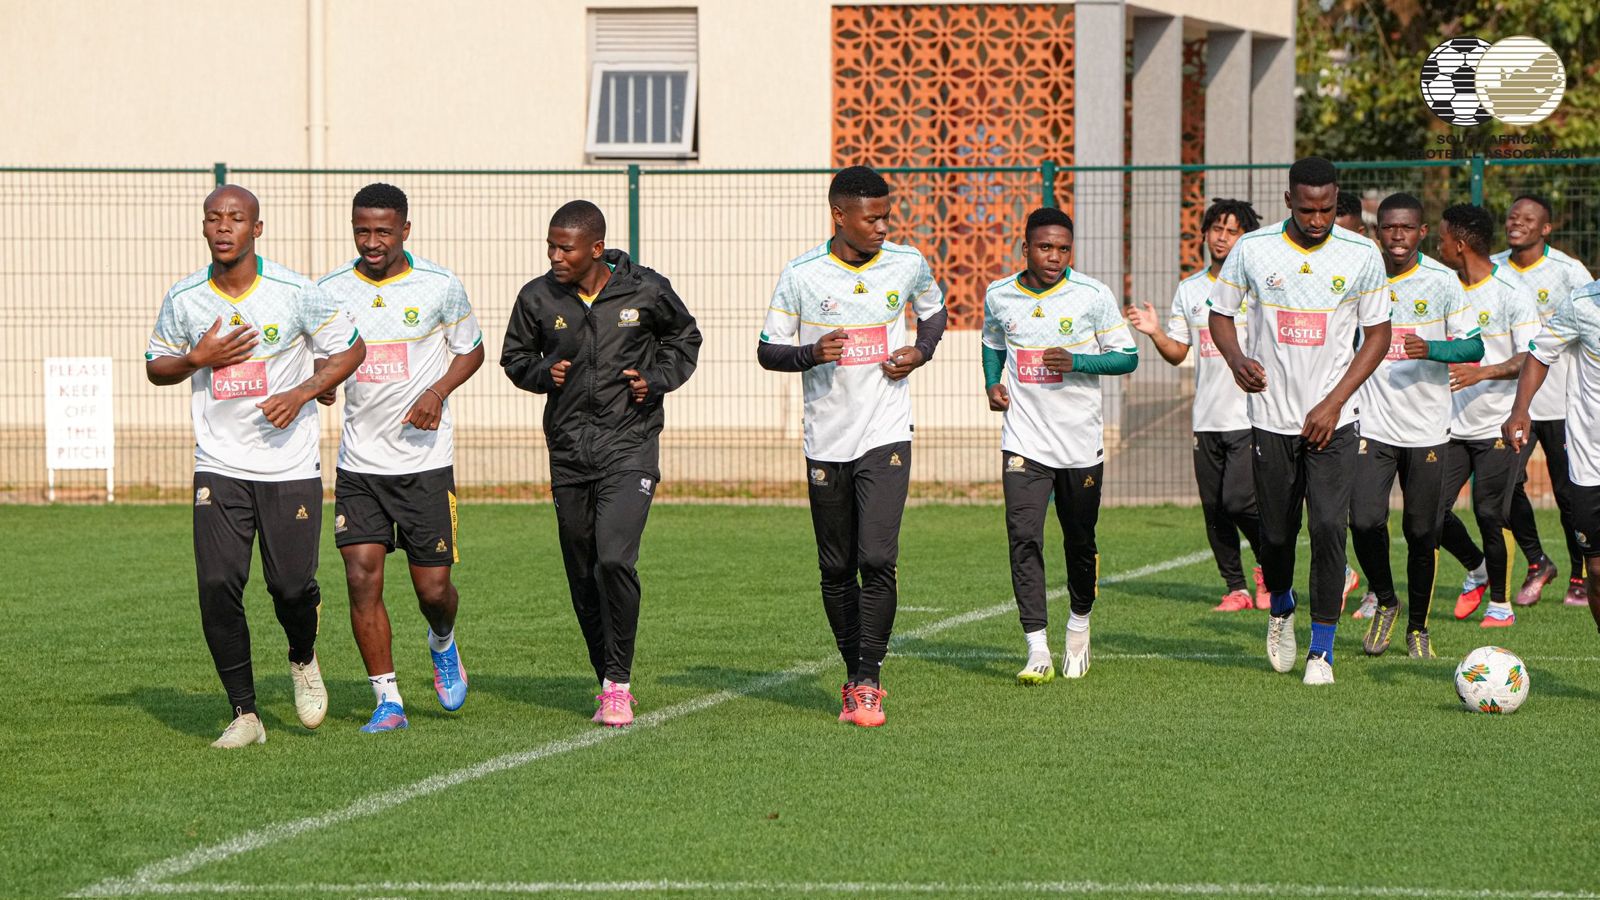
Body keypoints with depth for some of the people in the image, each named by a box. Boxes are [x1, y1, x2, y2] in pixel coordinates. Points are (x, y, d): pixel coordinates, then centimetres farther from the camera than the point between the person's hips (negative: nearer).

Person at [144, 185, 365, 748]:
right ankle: (243, 714, 2)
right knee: (217, 587, -10)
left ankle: (303, 660, 32)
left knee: (291, 585, -4)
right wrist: (198, 358, -9)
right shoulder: (183, 299, 0)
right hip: (219, 466, 2)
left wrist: (302, 393, -12)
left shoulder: (296, 294, -7)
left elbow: (351, 348, 3)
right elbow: (156, 367, 12)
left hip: (291, 467, -1)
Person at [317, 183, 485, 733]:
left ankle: (443, 644, 35)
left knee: (433, 588, 0)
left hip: (425, 458, -1)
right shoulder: (331, 291, 1)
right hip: (359, 460, 2)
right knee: (362, 578, -9)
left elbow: (470, 350, 9)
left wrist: (438, 392, -9)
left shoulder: (440, 286, -3)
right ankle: (387, 699, 2)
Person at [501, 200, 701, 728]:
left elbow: (684, 337, 14)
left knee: (614, 559, -20)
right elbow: (515, 356, 15)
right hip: (568, 453, 3)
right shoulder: (538, 298, -1)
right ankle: (609, 685, 21)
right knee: (583, 577, 7)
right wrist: (543, 372, -7)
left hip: (629, 447, -3)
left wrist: (657, 380, -3)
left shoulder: (646, 290, -5)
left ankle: (618, 682, -8)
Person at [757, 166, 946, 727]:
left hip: (886, 437, 0)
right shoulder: (801, 275, -4)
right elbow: (768, 352, 2)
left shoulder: (908, 265, 2)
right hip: (826, 443, 1)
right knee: (837, 570, 7)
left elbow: (934, 312, 23)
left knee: (877, 559, -15)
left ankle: (868, 682, -7)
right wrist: (811, 353, -19)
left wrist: (921, 351, 2)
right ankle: (854, 674, 23)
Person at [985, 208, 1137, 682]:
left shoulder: (1093, 295, -5)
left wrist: (1076, 362, -18)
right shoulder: (999, 296, 3)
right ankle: (1038, 651, -17)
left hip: (1081, 440, -1)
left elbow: (1127, 357, -2)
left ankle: (1079, 626, 36)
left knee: (1080, 543, 10)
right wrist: (992, 383, 3)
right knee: (1024, 537, -14)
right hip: (1024, 441, 1)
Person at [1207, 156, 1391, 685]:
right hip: (1271, 418, 1)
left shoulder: (1361, 255, -4)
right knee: (1275, 534, 6)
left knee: (1329, 527, -14)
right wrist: (1237, 360, -13)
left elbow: (1378, 334, 2)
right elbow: (1221, 314, 9)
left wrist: (1334, 402, -8)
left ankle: (1322, 649, -2)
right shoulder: (1252, 250, -3)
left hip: (1333, 421, -1)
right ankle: (1281, 608, 40)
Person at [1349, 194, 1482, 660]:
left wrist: (1431, 350, -23)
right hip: (1372, 424, 1)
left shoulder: (1442, 282, -3)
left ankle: (1418, 627, 21)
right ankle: (1385, 602, 13)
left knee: (1422, 533, 3)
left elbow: (1474, 346, -4)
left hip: (1427, 428, -1)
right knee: (1365, 521, -14)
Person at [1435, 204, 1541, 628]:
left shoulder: (1512, 292, -10)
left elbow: (1530, 358, -16)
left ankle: (1500, 602, 11)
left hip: (1498, 425, -6)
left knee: (1489, 513, -8)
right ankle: (1476, 568, 26)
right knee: (1431, 512, -3)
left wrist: (1481, 373, -28)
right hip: (1452, 425, 6)